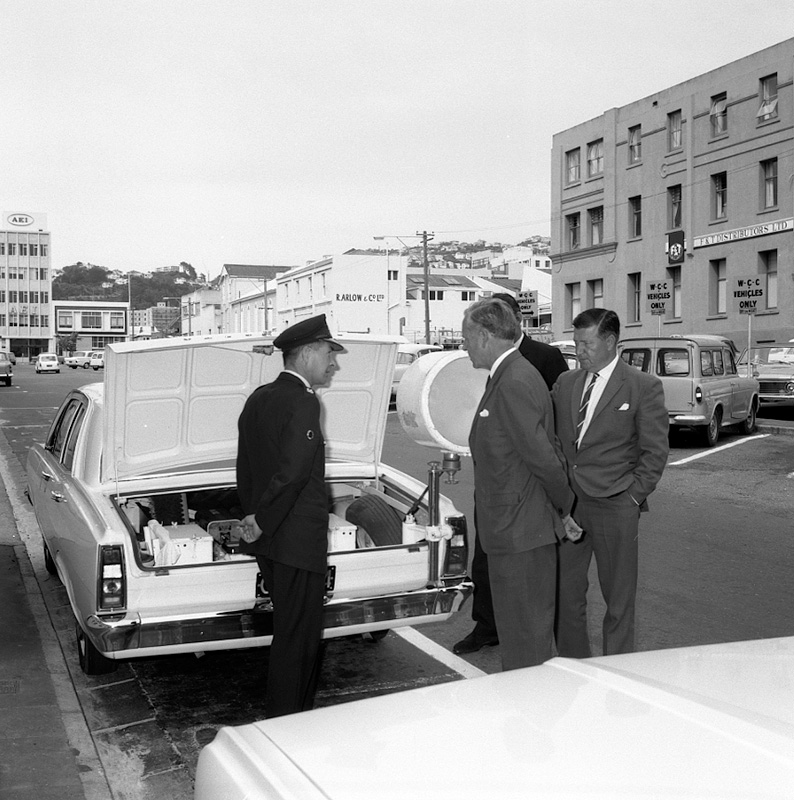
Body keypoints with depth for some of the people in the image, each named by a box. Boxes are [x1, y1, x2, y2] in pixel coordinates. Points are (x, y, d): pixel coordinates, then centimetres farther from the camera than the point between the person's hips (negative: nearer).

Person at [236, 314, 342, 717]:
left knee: (292, 631, 21)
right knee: (297, 637, 2)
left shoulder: (258, 398, 10)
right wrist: (261, 524, -14)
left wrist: (254, 517, 14)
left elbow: (245, 468, 13)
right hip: (298, 540, -9)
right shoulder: (303, 403, -18)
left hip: (269, 537, 9)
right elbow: (292, 473, -24)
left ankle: (291, 715, 34)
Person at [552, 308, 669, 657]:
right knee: (564, 592, 9)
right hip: (567, 503, 5)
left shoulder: (644, 386, -4)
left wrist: (633, 497, -8)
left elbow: (655, 451, -4)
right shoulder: (565, 382, 10)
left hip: (614, 506, -4)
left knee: (618, 597, 5)